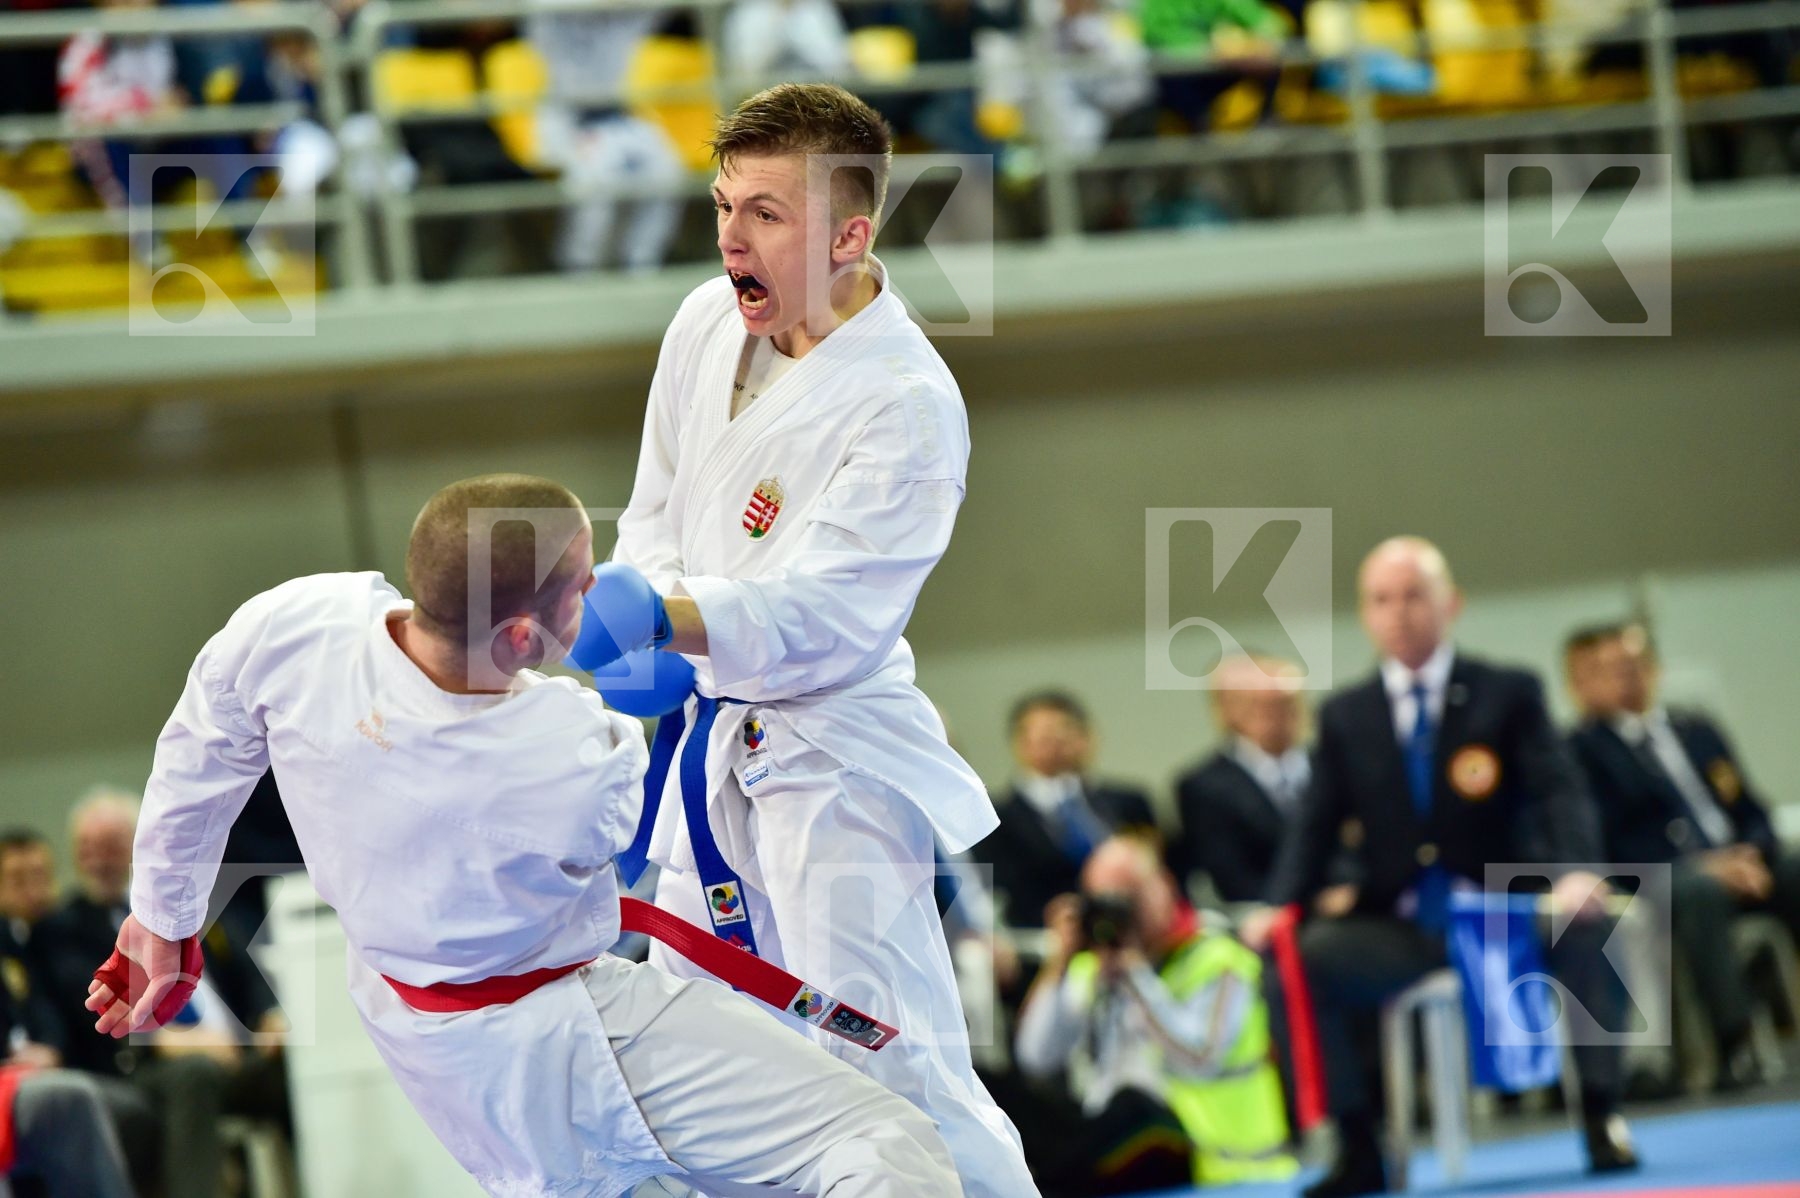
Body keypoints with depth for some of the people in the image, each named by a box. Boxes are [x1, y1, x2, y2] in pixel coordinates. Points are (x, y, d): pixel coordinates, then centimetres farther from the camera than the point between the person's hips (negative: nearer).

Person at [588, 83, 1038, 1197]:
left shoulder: (907, 406, -20)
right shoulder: (709, 323, 2)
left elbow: (820, 613, -28)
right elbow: (657, 511, 14)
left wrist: (666, 615, -43)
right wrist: (638, 649, -3)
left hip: (832, 763, -8)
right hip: (713, 742, 8)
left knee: (889, 1065, -16)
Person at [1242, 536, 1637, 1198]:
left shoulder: (1509, 694, 3)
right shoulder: (1344, 717, 10)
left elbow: (1561, 794, -8)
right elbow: (1315, 826, 6)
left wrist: (1575, 873, -29)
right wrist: (1278, 907, -14)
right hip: (1399, 933, 2)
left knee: (1584, 924, -33)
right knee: (1303, 956, -27)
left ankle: (1602, 1119, -20)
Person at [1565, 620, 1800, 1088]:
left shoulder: (1698, 731, 23)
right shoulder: (1581, 750, 4)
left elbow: (1753, 814, 21)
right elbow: (1609, 843, -7)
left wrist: (1753, 858, -4)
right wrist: (1704, 868, -18)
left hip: (1740, 861, 5)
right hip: (1665, 879, -5)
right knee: (1699, 892, -39)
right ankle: (1736, 1046, -42)